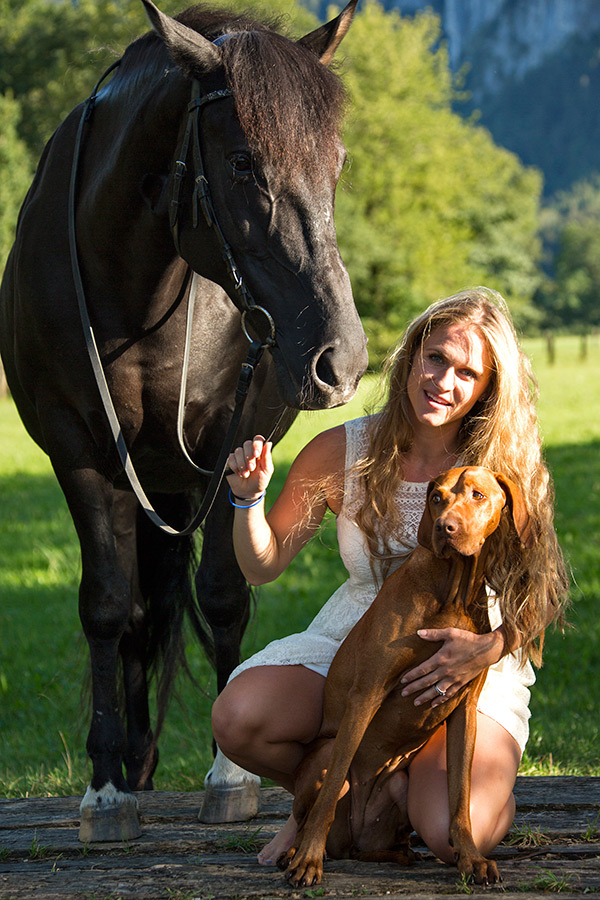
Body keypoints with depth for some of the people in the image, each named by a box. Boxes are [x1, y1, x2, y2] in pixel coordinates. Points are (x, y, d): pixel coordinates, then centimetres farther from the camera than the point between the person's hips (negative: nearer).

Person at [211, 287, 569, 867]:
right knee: (238, 718, -27)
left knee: (455, 833, -28)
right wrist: (248, 499, -17)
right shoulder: (343, 452, -5)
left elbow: (539, 600, -8)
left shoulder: (509, 470, -9)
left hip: (476, 672, -2)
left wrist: (488, 649, -28)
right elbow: (263, 566, 2)